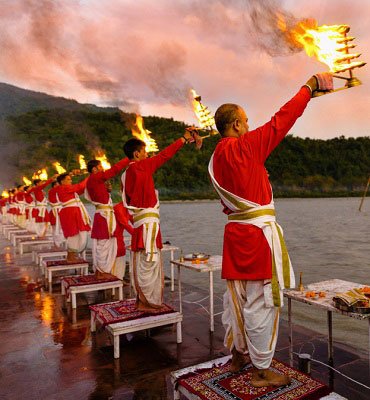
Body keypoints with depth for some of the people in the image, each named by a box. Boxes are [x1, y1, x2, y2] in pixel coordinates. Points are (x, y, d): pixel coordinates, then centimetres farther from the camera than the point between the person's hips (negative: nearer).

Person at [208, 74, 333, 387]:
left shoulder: (216, 159, 11)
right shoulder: (245, 147, -12)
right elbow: (281, 121, -8)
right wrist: (311, 85, 3)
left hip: (235, 232, 9)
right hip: (258, 233, -8)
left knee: (237, 297, 17)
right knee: (261, 302, 2)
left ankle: (237, 356, 33)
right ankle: (261, 371, 16)